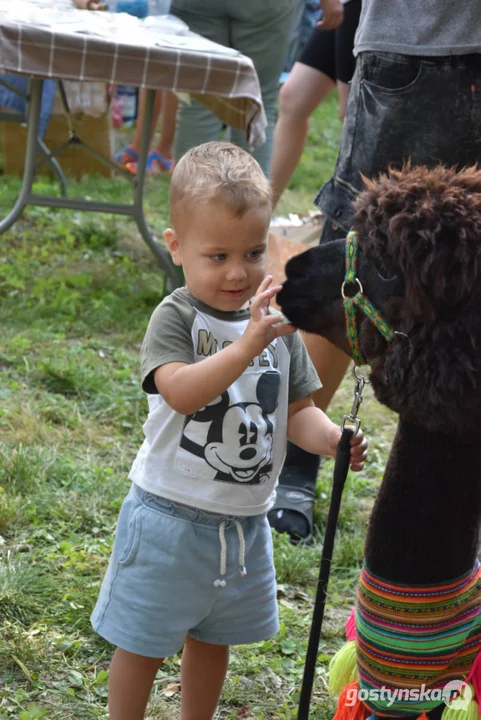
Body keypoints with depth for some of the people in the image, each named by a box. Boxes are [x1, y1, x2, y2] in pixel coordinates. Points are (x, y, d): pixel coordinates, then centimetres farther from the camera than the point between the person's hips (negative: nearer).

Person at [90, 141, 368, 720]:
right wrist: (245, 347, -47)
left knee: (212, 640, 23)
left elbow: (295, 409, 4)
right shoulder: (175, 318, -17)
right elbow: (180, 392, -35)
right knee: (144, 645, 9)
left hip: (243, 520, 5)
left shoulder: (276, 321, 0)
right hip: (170, 516, -5)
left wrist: (332, 439, -16)